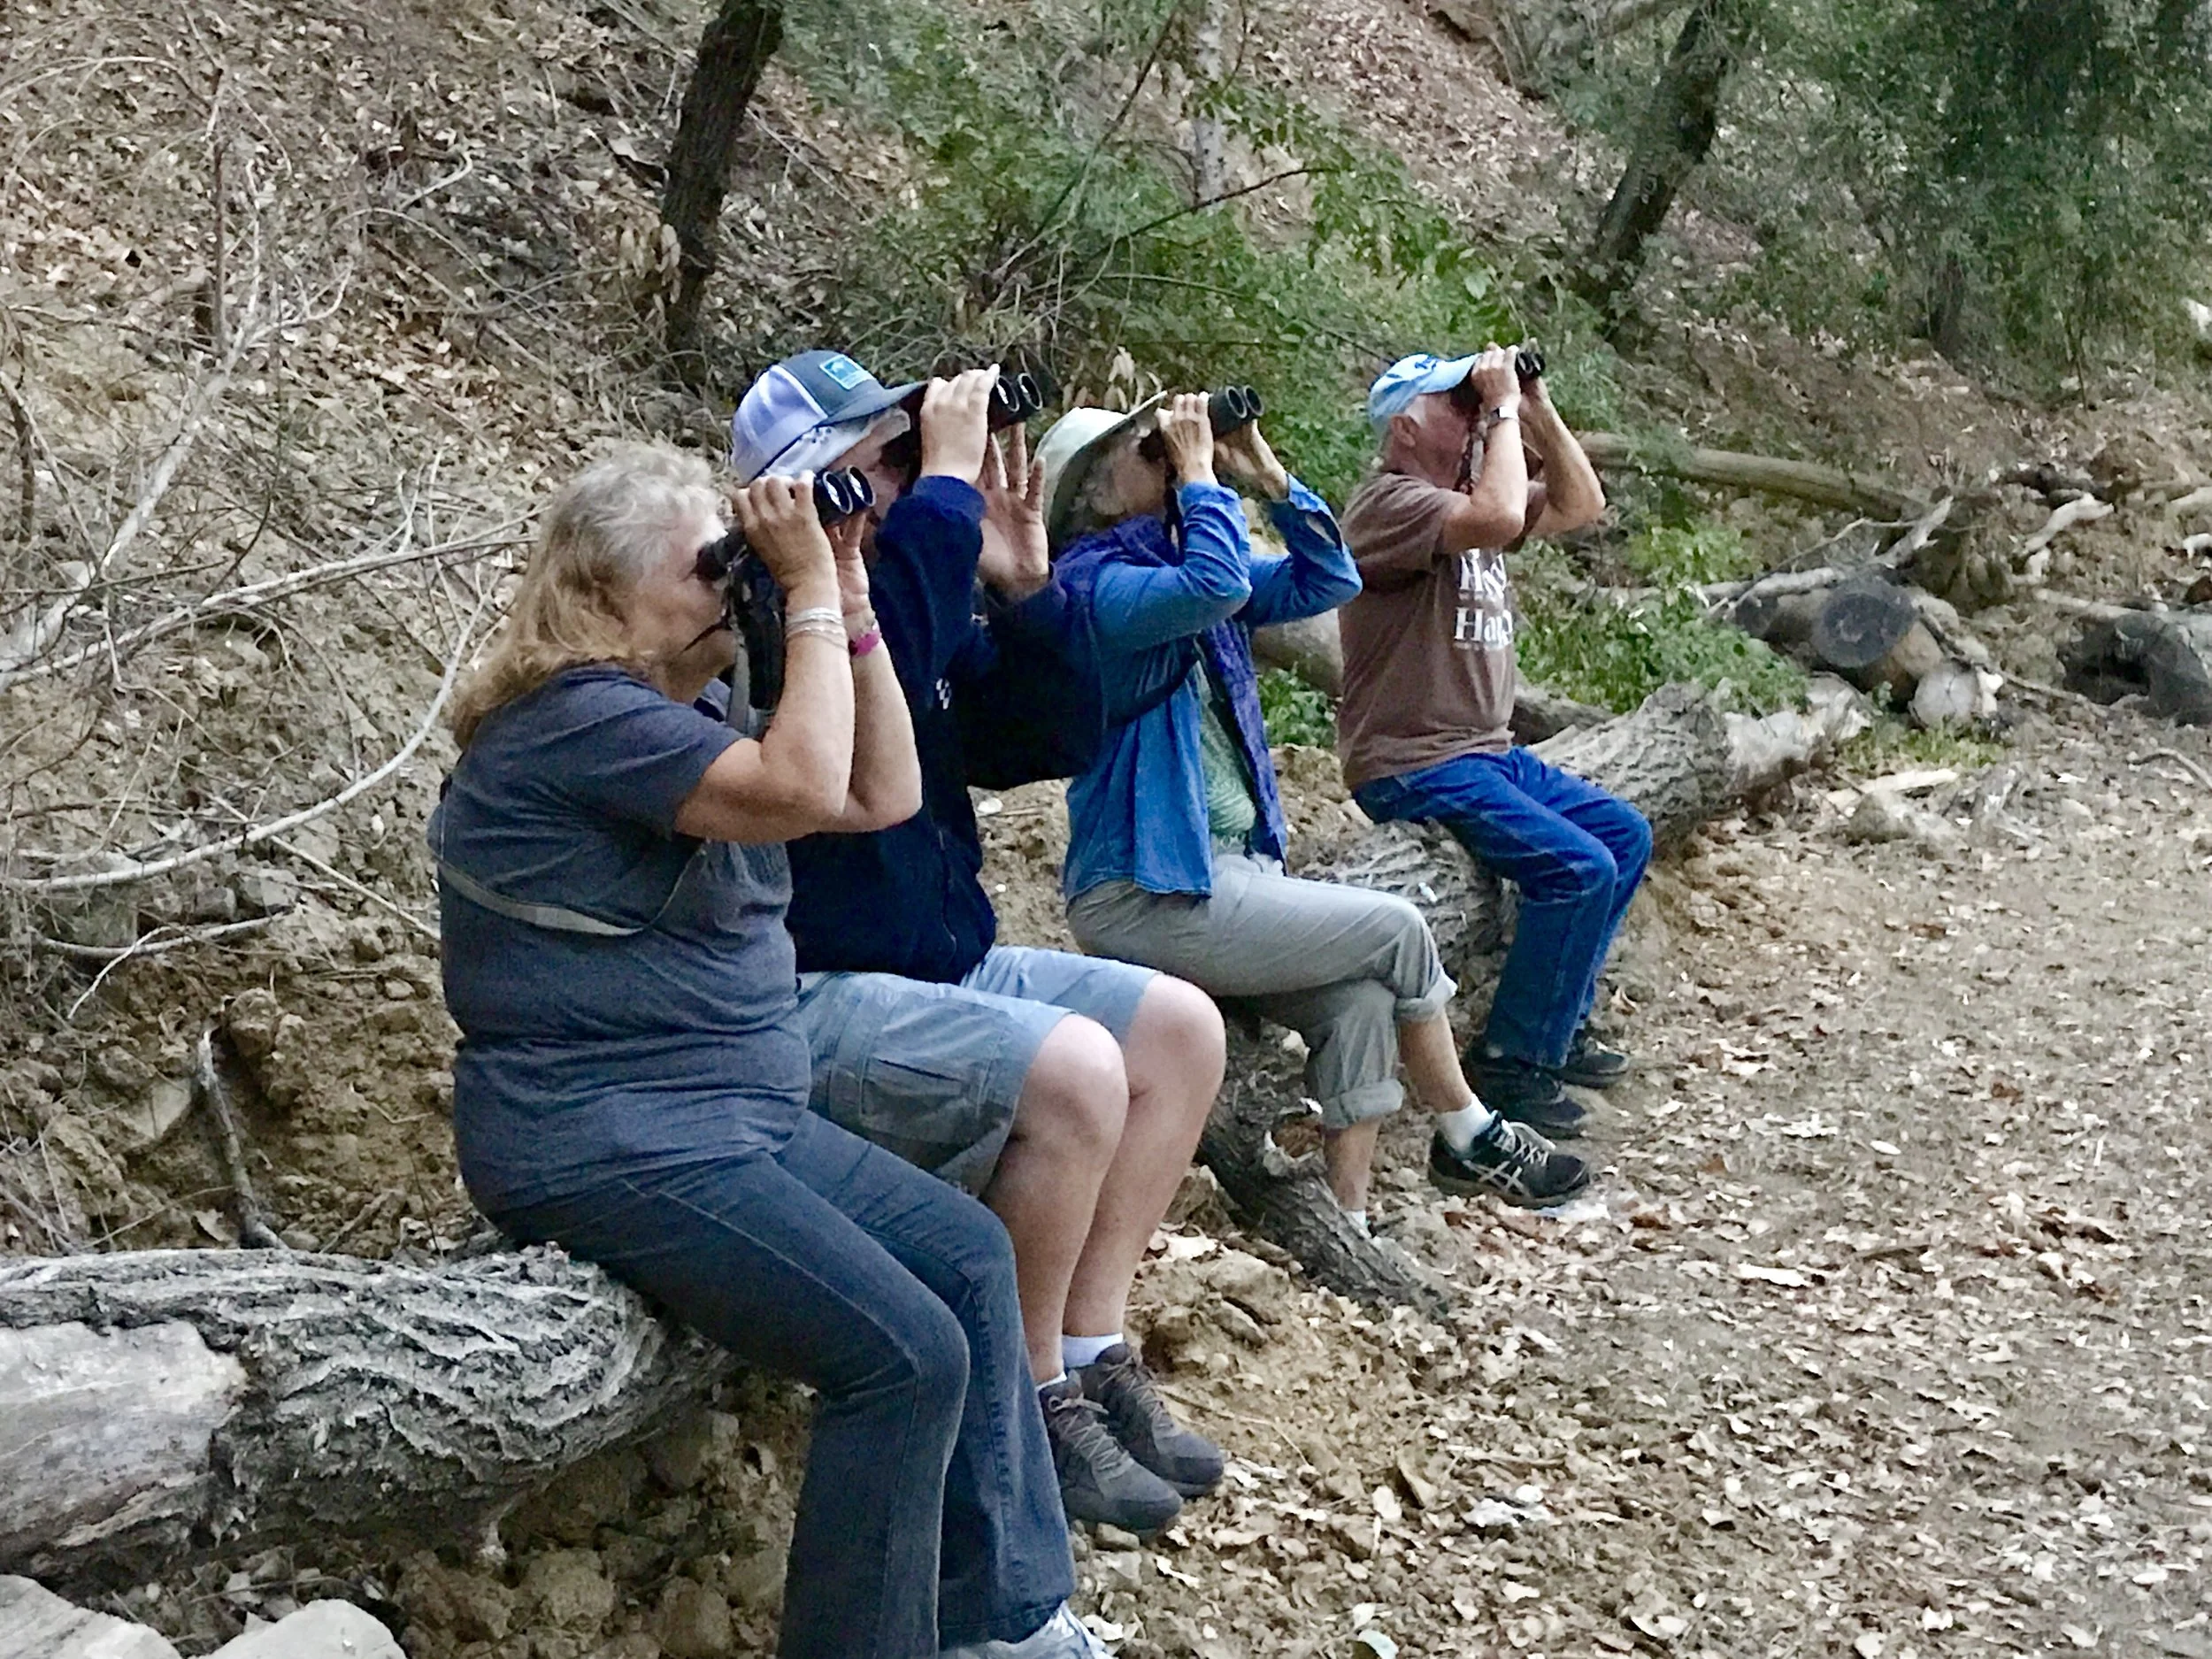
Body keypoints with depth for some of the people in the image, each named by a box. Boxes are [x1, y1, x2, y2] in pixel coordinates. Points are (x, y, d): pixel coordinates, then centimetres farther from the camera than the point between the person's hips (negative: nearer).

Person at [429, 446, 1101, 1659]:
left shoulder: (664, 715, 14)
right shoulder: (577, 718, -17)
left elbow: (884, 795, 11)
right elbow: (804, 789, -29)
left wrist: (847, 601, 3)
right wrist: (807, 589, -18)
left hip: (732, 1112, 11)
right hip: (607, 1142, -11)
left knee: (968, 1256, 10)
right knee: (906, 1354, -17)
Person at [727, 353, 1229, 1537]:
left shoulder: (908, 594, 10)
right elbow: (880, 679, -38)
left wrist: (1020, 585, -2)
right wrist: (946, 481, -29)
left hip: (944, 966, 10)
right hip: (809, 1003, -10)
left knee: (1183, 1029, 4)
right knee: (1072, 1070, -29)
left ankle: (1093, 1359, 6)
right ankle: (1030, 1403, -8)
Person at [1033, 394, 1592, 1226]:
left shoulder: (1177, 558, 14)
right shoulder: (1091, 581, -12)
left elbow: (1327, 580, 11)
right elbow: (1215, 588, -31)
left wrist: (1267, 473, 1)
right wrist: (1199, 475, -17)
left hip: (1229, 867, 8)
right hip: (1146, 896, -8)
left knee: (1361, 999, -13)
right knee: (1396, 931, -6)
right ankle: (1471, 1140, 14)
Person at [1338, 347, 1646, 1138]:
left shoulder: (1463, 491, 13)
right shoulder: (1388, 502, -17)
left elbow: (1581, 505, 16)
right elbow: (1500, 517, -34)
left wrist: (1539, 411, 5)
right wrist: (1504, 410, -21)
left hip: (1488, 750, 11)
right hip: (1412, 765, -10)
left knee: (1624, 836, 14)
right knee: (1578, 868, -21)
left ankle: (1559, 1021, 21)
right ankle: (1511, 1063, -9)